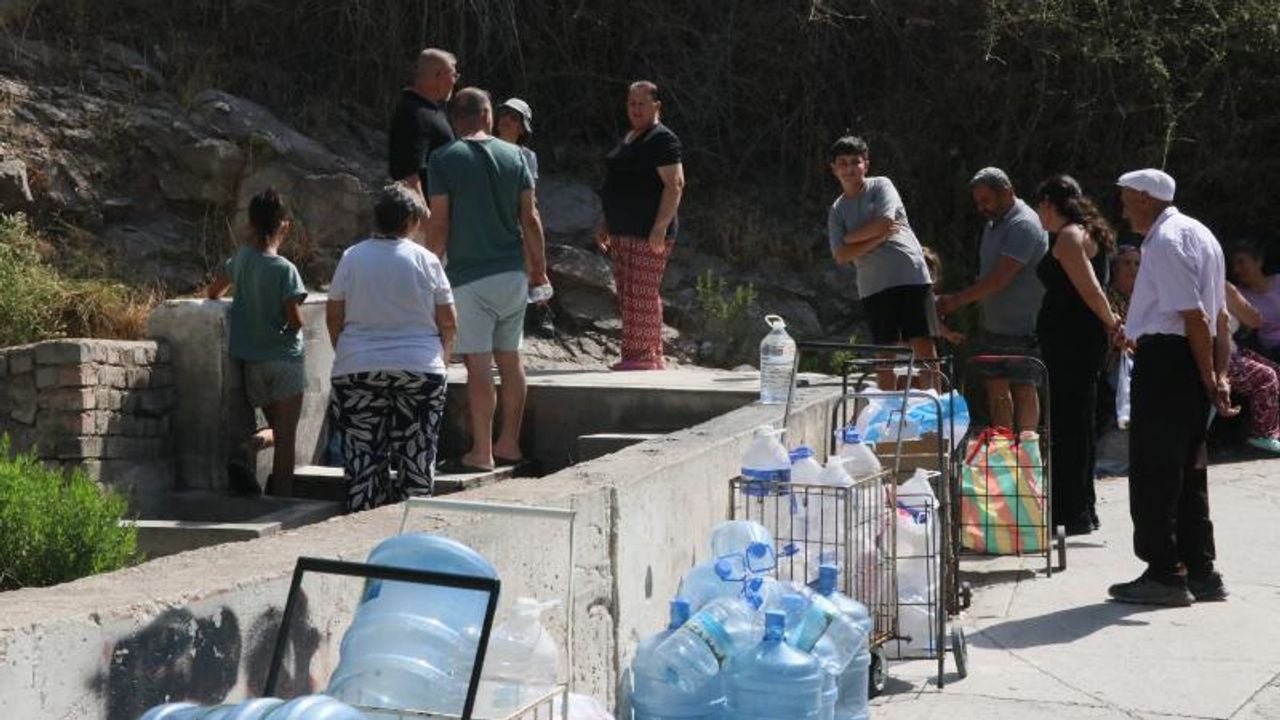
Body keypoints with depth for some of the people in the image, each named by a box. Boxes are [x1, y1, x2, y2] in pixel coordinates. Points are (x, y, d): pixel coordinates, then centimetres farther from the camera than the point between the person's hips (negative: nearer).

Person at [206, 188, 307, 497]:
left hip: (251, 360, 5)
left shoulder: (241, 257, 2)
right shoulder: (284, 269, -15)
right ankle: (282, 497, -8)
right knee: (286, 437, 3)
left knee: (278, 427, 20)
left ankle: (263, 437, -11)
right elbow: (296, 321, -16)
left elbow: (212, 292, 17)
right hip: (284, 358, -5)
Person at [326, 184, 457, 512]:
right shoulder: (426, 260, -2)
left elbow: (333, 317, 4)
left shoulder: (352, 257, 1)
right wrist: (442, 357, 16)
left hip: (359, 371, 1)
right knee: (417, 457, 7)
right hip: (420, 370, -1)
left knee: (363, 459, 5)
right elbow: (448, 323, 1)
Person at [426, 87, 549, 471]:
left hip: (469, 274, -4)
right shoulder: (514, 155, 6)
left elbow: (439, 223, -8)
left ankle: (482, 452, -2)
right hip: (513, 271, 4)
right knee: (510, 358, 13)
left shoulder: (443, 159, -5)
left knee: (478, 363, -3)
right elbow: (530, 218, 5)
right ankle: (510, 444, 20)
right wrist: (539, 266, 13)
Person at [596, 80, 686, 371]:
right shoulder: (627, 140, 20)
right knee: (629, 297, 10)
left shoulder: (663, 140, -9)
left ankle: (643, 357, -8)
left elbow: (675, 185, -17)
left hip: (648, 235, -10)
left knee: (642, 295, -10)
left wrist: (660, 227, -23)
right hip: (623, 233, 10)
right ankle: (652, 357, 14)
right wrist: (606, 224, 23)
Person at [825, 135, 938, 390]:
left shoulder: (881, 186, 6)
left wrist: (851, 237, 2)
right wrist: (878, 238, -7)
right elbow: (841, 256, 1)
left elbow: (885, 222, -11)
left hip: (910, 275, -3)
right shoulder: (837, 210, 13)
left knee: (923, 345, -7)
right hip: (874, 286, 3)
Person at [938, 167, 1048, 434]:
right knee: (995, 384, 10)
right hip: (994, 325, 9)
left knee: (1022, 387, -3)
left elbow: (1000, 278, -24)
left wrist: (957, 300, -22)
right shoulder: (993, 223, 15)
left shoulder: (1024, 225, -17)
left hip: (1022, 326, -9)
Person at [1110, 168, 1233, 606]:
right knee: (1188, 471, 14)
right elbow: (1219, 315, 17)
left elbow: (1194, 315, -19)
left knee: (1153, 471, -4)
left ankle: (1165, 574, -2)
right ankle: (1200, 572, 18)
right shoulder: (1198, 234, 19)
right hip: (1191, 364, 10)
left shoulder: (1165, 241, -13)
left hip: (1166, 360, -10)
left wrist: (1208, 376, -16)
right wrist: (1219, 373, 13)